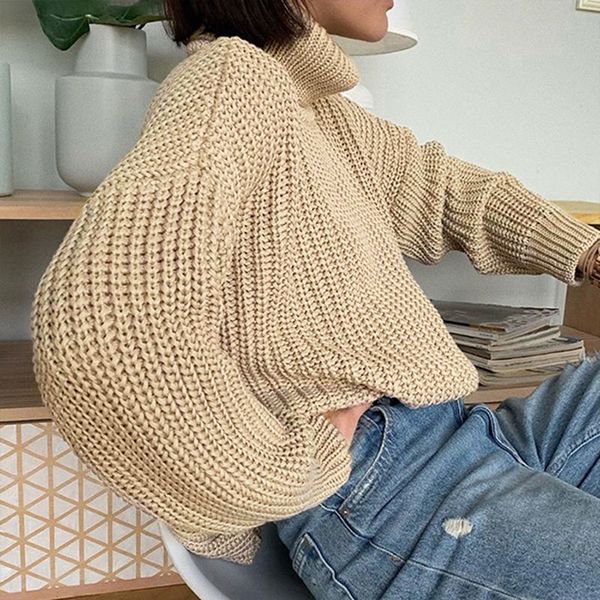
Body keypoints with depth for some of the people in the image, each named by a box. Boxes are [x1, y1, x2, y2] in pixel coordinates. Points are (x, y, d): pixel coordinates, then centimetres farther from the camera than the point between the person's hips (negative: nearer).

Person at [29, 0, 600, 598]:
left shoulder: (324, 108, 12)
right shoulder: (231, 75, -15)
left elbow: (434, 182, 27)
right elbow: (100, 322, -30)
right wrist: (288, 467, -19)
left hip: (458, 431, 10)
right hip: (374, 486, -9)